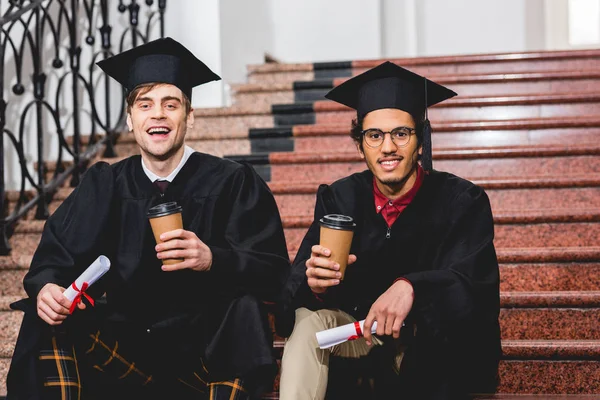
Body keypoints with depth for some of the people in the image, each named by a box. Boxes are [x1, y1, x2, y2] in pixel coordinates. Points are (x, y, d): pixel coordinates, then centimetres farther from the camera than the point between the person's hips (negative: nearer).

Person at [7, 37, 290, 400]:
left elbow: (273, 272, -10)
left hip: (207, 348, -2)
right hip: (126, 342, 3)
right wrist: (47, 286, -22)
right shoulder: (105, 186, 8)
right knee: (49, 318, -21)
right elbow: (54, 255, 3)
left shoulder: (233, 183, -1)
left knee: (244, 308, -31)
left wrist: (212, 260, -31)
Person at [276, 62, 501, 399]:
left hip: (435, 349, -3)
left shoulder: (463, 202, -11)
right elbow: (296, 282, -9)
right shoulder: (338, 199, -3)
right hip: (361, 334, 3)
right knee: (308, 320, -25)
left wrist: (410, 287, -45)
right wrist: (314, 282, -35)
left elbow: (474, 281, -25)